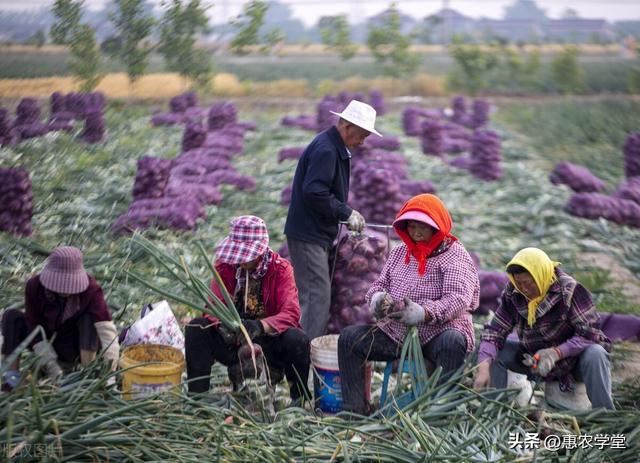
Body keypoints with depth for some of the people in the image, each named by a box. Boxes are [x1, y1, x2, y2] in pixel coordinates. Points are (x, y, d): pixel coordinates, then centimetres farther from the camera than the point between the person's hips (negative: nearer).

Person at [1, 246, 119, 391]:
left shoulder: (90, 288, -25)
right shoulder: (34, 286, -21)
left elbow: (105, 324, -37)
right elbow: (34, 328, -19)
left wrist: (111, 359, -51)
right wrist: (52, 366, -26)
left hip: (74, 349, -1)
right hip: (46, 345, 2)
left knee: (90, 318, -28)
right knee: (12, 316, -19)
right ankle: (12, 373, -22)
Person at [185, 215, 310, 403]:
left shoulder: (281, 269, -10)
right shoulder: (225, 266, -2)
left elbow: (291, 313, -21)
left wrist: (261, 325, -41)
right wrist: (222, 324, -32)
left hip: (269, 343, -2)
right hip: (233, 342, 2)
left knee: (297, 340, -33)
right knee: (196, 328, -21)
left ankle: (300, 400, -11)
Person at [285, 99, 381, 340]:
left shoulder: (337, 149, 17)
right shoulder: (325, 150, -18)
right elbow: (314, 192, -25)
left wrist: (348, 214, 13)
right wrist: (346, 213, -19)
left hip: (316, 234, 11)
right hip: (308, 235, -11)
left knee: (318, 295, 14)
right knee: (315, 297, -11)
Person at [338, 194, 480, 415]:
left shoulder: (454, 255, -3)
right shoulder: (400, 252, 16)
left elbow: (459, 298, -18)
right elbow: (380, 284, 18)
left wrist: (425, 313, -34)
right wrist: (377, 298, -8)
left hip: (439, 333, -5)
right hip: (396, 333, 6)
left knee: (453, 342, -39)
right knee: (349, 337, -11)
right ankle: (355, 407, -13)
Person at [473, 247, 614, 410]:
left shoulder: (570, 290, -22)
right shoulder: (513, 294, -10)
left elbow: (589, 334, -25)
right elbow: (494, 331, -11)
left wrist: (556, 353, -39)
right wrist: (483, 367, -28)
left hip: (573, 358, -4)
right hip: (535, 359, 4)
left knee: (595, 354, -36)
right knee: (491, 352, -13)